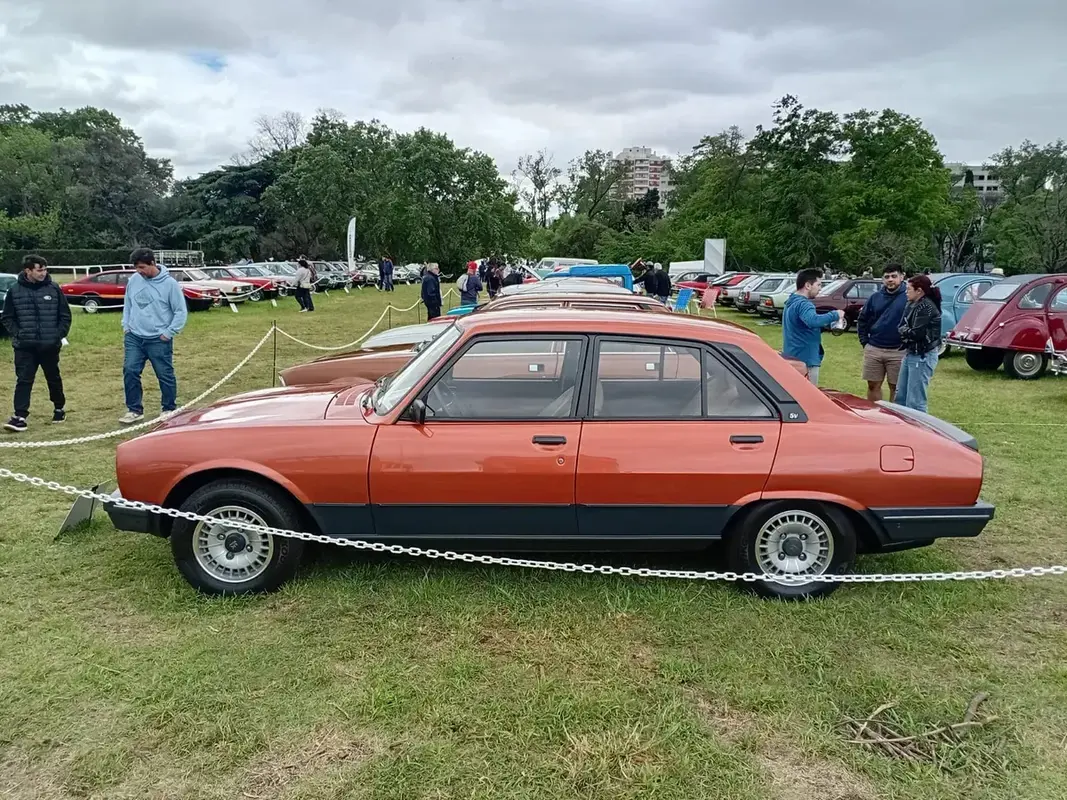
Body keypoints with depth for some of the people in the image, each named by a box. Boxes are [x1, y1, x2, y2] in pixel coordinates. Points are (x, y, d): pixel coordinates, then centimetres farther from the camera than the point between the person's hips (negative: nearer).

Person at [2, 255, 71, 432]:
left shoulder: (53, 289, -2)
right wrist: (17, 334, -6)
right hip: (24, 347, 0)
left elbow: (65, 315, 4)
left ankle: (59, 408, 32)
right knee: (23, 381, -4)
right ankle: (20, 416, -5)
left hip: (50, 346, 0)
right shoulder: (14, 291, -1)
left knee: (54, 379, 14)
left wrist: (60, 335, -5)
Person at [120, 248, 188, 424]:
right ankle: (135, 410, 11)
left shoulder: (170, 283, -10)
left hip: (159, 340, -4)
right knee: (130, 372, -1)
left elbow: (181, 311, -7)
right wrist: (126, 326, 9)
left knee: (165, 375, 4)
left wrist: (168, 333, -10)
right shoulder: (134, 280, 4)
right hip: (134, 337, 4)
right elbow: (127, 305, 17)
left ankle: (169, 410, 19)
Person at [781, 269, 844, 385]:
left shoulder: (792, 302, 17)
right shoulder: (803, 304, -17)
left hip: (793, 357, 10)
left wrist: (826, 326, 11)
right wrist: (834, 315, -21)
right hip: (805, 359, -10)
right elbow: (813, 320, -37)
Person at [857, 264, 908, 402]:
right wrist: (864, 342, 8)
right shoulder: (875, 297, 8)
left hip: (898, 351, -4)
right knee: (873, 386, 10)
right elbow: (862, 320, 15)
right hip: (873, 349, 4)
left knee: (896, 387, 5)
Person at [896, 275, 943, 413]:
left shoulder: (926, 307, -16)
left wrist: (904, 331, -3)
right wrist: (906, 331, -8)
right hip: (911, 354, 10)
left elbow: (917, 333, -20)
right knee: (901, 397, 15)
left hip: (923, 356, -10)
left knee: (915, 402, -8)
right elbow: (903, 326, 12)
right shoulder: (912, 305, 11)